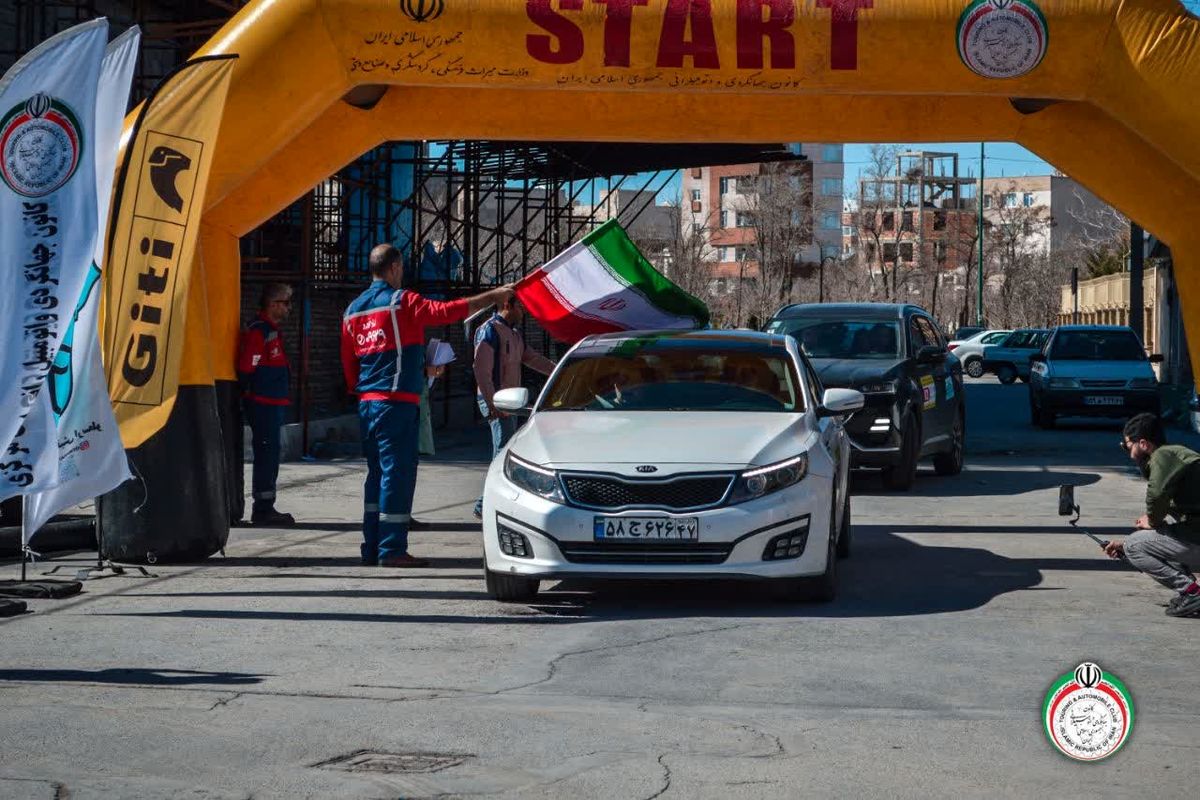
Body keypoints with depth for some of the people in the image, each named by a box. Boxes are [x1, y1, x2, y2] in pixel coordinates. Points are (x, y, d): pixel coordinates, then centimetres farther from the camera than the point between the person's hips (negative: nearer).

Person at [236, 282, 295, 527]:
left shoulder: (272, 331, 18)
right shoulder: (258, 331, -15)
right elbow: (246, 369, -20)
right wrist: (252, 394, -13)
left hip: (273, 404, 10)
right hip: (262, 404, -10)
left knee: (269, 455, 13)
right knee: (266, 454, -8)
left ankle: (265, 508, 20)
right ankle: (262, 509, -6)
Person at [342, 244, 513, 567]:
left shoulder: (353, 310, 13)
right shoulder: (401, 301, -9)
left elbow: (348, 364, 15)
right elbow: (445, 311, -16)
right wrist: (493, 297, -9)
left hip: (367, 403, 8)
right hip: (397, 401, -8)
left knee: (378, 473, 14)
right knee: (398, 472, -6)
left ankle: (372, 547, 15)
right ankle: (392, 549, -7)